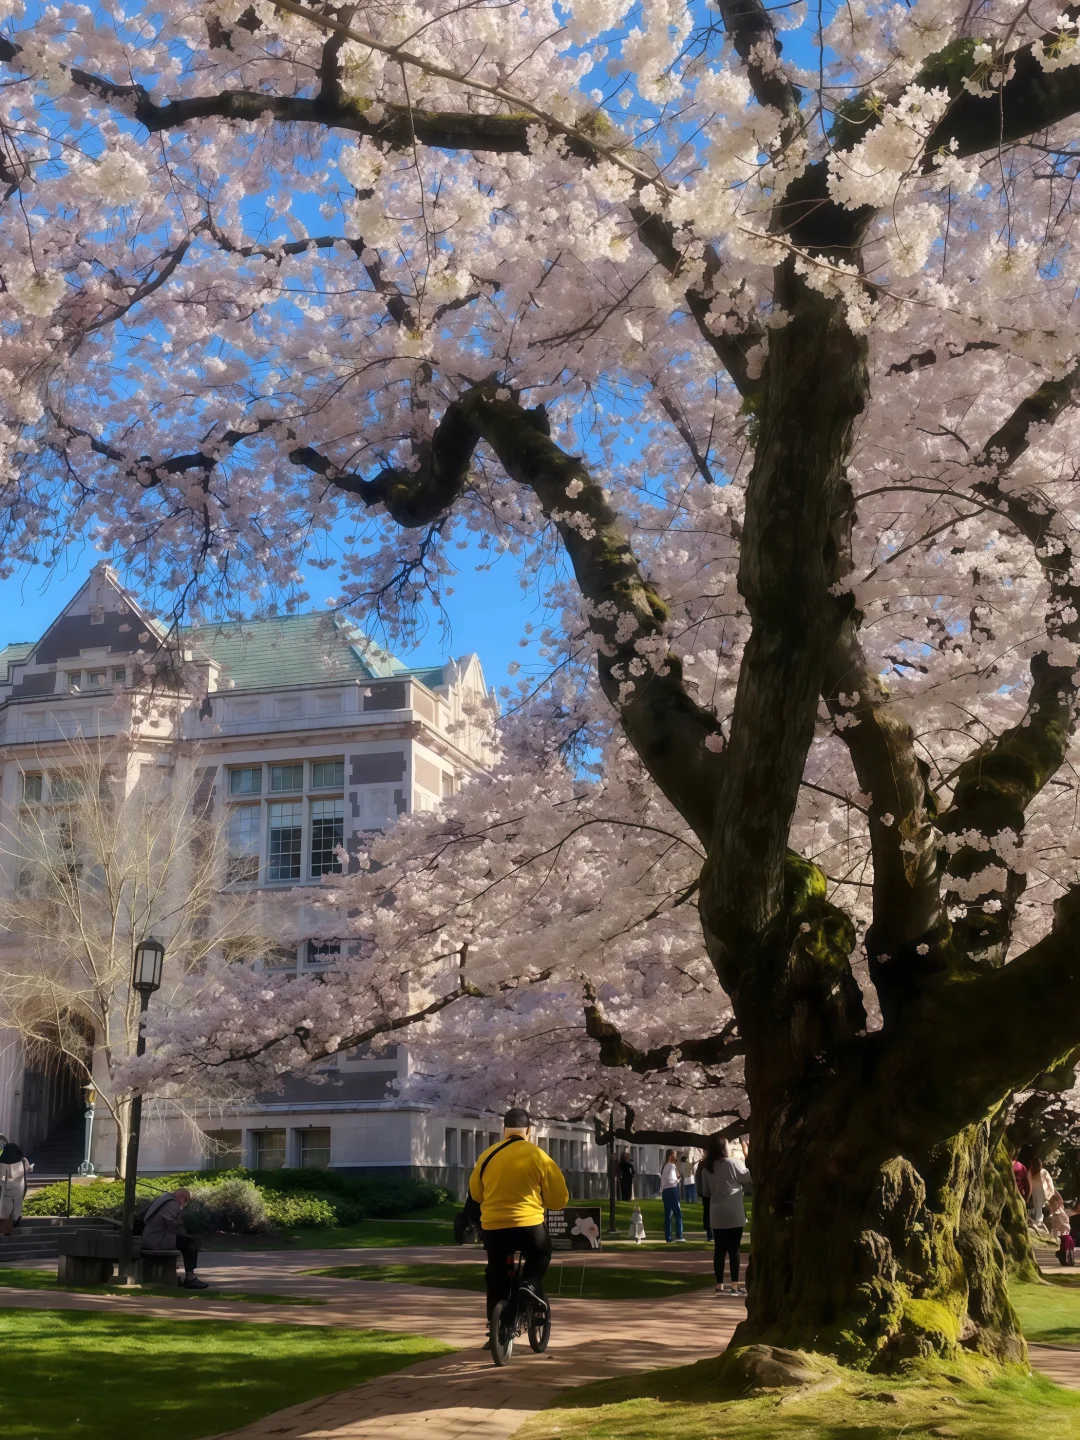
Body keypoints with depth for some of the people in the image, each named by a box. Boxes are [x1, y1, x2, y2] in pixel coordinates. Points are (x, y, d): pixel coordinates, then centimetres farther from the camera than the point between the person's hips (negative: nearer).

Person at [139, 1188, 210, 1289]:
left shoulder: (163, 1199, 18)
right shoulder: (172, 1204, -14)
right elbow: (174, 1227, -18)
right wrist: (184, 1232, 1)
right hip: (157, 1240, -11)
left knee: (186, 1242, 24)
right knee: (192, 1242, -9)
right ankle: (190, 1279, -8)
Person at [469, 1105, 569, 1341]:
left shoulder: (487, 1155, 4)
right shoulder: (537, 1155, -5)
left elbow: (476, 1193, 18)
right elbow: (559, 1197, 2)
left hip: (492, 1226, 3)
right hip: (528, 1225, -3)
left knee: (497, 1279, 18)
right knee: (541, 1254, 27)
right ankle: (531, 1284, 1)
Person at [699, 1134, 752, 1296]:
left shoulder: (706, 1168, 5)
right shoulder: (732, 1163, -11)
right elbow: (748, 1178, 0)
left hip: (716, 1214, 4)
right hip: (733, 1213, -4)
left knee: (719, 1249, 7)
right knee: (733, 1249, 0)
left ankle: (719, 1286, 10)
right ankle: (735, 1286, 1)